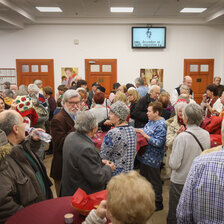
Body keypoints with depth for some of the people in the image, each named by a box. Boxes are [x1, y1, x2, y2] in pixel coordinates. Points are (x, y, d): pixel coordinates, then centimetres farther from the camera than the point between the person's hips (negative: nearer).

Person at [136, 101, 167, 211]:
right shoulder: (151, 121, 6)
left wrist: (145, 135, -26)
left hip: (152, 159, -9)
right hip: (145, 156, 10)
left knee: (154, 181, 6)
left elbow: (159, 143, -27)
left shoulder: (161, 125, -22)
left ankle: (158, 203, 23)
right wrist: (138, 130, 2)